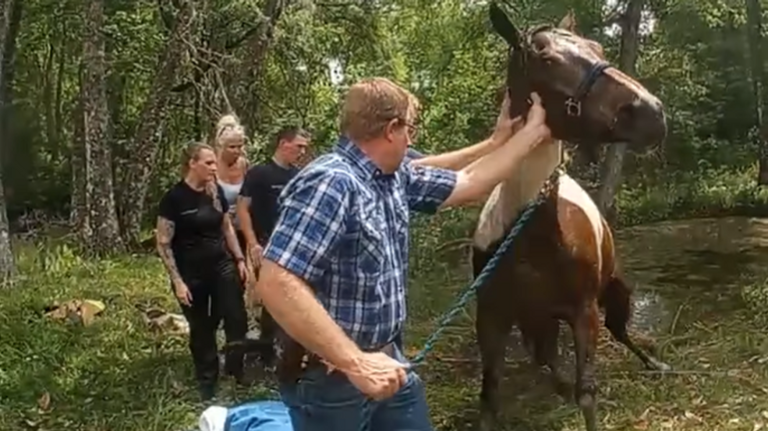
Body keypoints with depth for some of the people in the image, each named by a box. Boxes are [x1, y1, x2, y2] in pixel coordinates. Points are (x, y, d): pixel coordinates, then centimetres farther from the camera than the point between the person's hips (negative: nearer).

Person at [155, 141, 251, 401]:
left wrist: (239, 259, 10)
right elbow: (163, 244, -12)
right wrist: (177, 281, -15)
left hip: (222, 267, 4)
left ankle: (238, 371, 22)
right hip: (192, 274, -4)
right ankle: (207, 382, 27)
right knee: (201, 329, 10)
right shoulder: (174, 198, -14)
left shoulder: (215, 192, 1)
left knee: (237, 320, 2)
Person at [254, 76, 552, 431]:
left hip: (388, 362, 9)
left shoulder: (397, 179, 5)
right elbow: (276, 284, -31)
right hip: (330, 379, -8)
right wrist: (355, 362, -30)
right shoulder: (330, 183, -24)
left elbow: (470, 182, 18)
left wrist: (532, 133, 20)